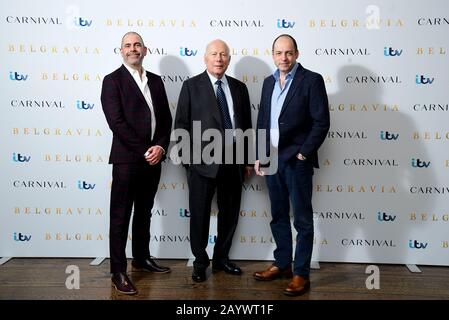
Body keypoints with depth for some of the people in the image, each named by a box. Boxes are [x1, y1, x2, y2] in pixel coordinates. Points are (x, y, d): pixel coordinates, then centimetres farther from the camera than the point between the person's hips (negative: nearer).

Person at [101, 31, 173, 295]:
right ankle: (118, 271, 9)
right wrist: (145, 151, -15)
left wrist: (160, 147, -6)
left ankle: (142, 259, 31)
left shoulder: (156, 81, 13)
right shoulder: (113, 80, -4)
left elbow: (166, 118, 11)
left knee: (144, 213, 17)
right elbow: (116, 122, -13)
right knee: (121, 217, 1)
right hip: (127, 159, -6)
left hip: (153, 158, 6)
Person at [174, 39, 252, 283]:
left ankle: (221, 258, 29)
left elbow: (246, 125, 12)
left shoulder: (239, 87, 11)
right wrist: (187, 156, -7)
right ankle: (200, 262, 22)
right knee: (200, 214, 6)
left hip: (234, 161, 4)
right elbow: (181, 124, -1)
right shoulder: (192, 86, 1)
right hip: (202, 161, -3)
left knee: (230, 213, 12)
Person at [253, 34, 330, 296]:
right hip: (272, 159, 6)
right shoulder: (269, 82, 13)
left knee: (302, 220, 3)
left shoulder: (312, 80, -6)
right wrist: (259, 155, 10)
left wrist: (303, 154, -14)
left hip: (297, 160, -6)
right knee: (278, 216, 15)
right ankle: (282, 264, 28)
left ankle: (301, 273, 12)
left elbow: (322, 122, -11)